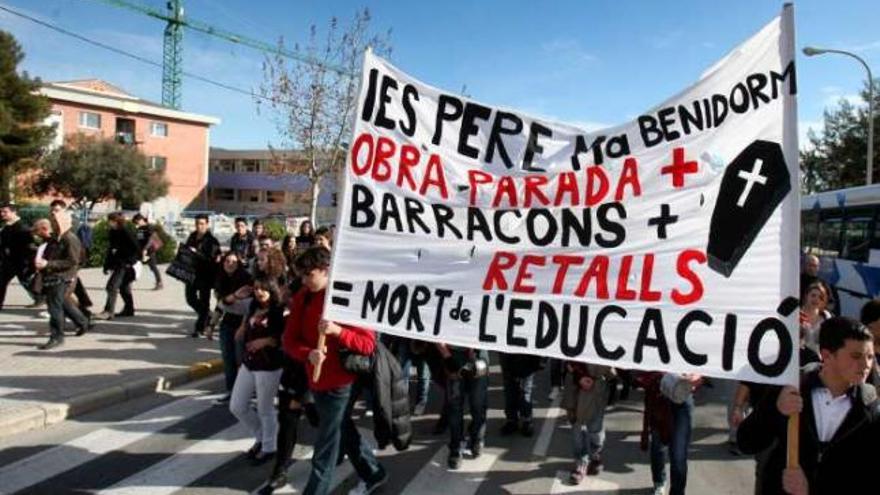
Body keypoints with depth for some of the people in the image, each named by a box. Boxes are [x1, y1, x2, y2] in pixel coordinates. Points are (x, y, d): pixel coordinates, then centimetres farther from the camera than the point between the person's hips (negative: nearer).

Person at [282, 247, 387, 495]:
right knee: (343, 431, 21)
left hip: (340, 381, -7)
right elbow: (289, 340, -1)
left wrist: (337, 331, -32)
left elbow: (368, 344, -17)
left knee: (326, 442, 2)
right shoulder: (302, 298, 2)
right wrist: (308, 354, -21)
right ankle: (373, 474, 40)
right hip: (316, 379, 7)